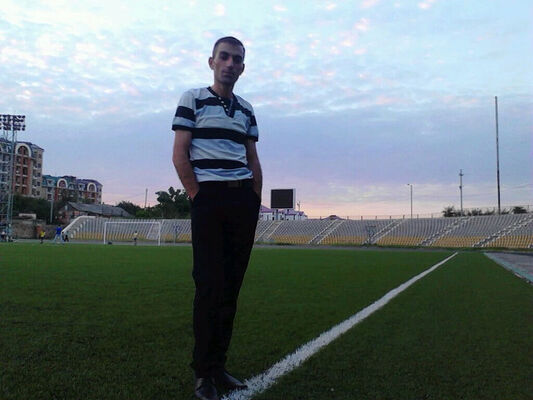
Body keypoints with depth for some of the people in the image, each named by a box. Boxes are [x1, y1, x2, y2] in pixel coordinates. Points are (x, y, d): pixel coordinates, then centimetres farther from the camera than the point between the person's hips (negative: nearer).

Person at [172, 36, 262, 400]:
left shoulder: (246, 109, 19)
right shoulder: (193, 99, 5)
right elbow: (179, 154, -2)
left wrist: (255, 200, 9)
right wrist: (198, 196, -9)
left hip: (244, 199, 5)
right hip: (209, 196, -5)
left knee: (232, 284, 6)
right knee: (210, 284, -6)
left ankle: (218, 365, 17)